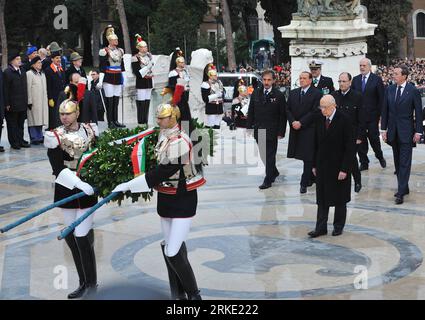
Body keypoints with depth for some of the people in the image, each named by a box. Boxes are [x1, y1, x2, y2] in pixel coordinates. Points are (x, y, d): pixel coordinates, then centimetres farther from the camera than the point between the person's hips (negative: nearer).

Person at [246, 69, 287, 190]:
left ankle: (268, 180, 7)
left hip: (272, 131, -4)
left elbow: (283, 115, -4)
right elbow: (251, 111, 11)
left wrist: (281, 132, -8)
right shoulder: (256, 93, 6)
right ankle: (274, 172, 32)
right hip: (258, 130, 4)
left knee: (270, 156, 0)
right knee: (263, 155, 11)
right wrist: (249, 127, 4)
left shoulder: (279, 95, -5)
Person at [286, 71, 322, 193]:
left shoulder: (316, 93, -5)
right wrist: (292, 122, -7)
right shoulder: (293, 93, 13)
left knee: (308, 157, -4)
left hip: (309, 130, -5)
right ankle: (312, 178, 24)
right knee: (306, 157, 10)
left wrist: (301, 122, -15)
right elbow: (288, 110, 11)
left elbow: (315, 111, -12)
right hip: (295, 129, 5)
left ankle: (304, 183, -3)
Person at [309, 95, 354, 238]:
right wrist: (314, 165, 8)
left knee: (339, 199, 8)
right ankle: (321, 227, 9)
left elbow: (349, 147, -14)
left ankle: (338, 226, 21)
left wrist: (344, 169, -16)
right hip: (322, 166, 5)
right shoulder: (320, 120, 4)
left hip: (338, 166, -5)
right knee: (322, 198, 5)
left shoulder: (344, 120, -13)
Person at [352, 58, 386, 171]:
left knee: (374, 138, 3)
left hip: (372, 115, -3)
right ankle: (364, 163, 12)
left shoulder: (377, 79, -4)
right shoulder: (355, 80, 8)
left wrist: (380, 114, -9)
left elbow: (381, 98, -4)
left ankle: (380, 156, 28)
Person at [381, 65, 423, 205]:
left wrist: (418, 131, -8)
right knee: (397, 162, 11)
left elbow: (418, 112, -5)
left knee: (404, 162, -7)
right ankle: (403, 188, 22)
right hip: (393, 131, 5)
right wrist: (384, 129, 6)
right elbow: (385, 110, 9)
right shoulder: (389, 89, 5)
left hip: (406, 132, -5)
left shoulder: (413, 91, -7)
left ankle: (401, 193, -9)